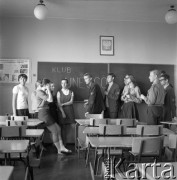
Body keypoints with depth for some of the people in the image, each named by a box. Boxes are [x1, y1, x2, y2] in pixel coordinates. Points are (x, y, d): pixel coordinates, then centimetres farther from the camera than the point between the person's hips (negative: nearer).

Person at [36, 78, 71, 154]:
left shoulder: (43, 92, 16)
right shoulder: (39, 92, -14)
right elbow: (50, 100, -22)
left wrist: (47, 91, 9)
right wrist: (48, 90, -13)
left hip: (46, 113, 10)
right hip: (43, 113, -10)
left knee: (58, 128, 9)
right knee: (55, 131, -3)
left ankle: (61, 147, 10)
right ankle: (59, 150, 8)